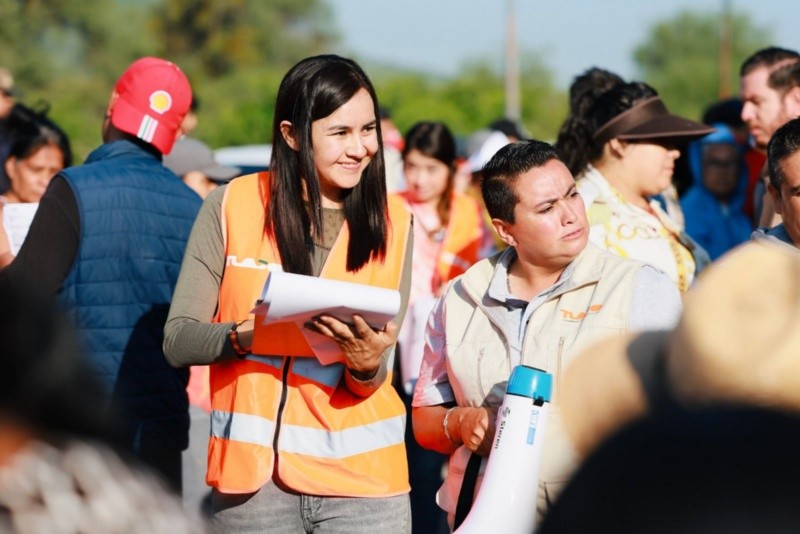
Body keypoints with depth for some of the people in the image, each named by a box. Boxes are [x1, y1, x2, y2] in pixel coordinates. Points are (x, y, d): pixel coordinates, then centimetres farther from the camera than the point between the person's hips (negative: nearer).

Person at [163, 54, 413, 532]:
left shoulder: (393, 223, 5)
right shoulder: (232, 206, -1)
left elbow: (377, 378, 6)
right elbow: (178, 340, -2)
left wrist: (368, 365, -17)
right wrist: (246, 335, -21)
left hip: (361, 477, 1)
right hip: (253, 474, -1)